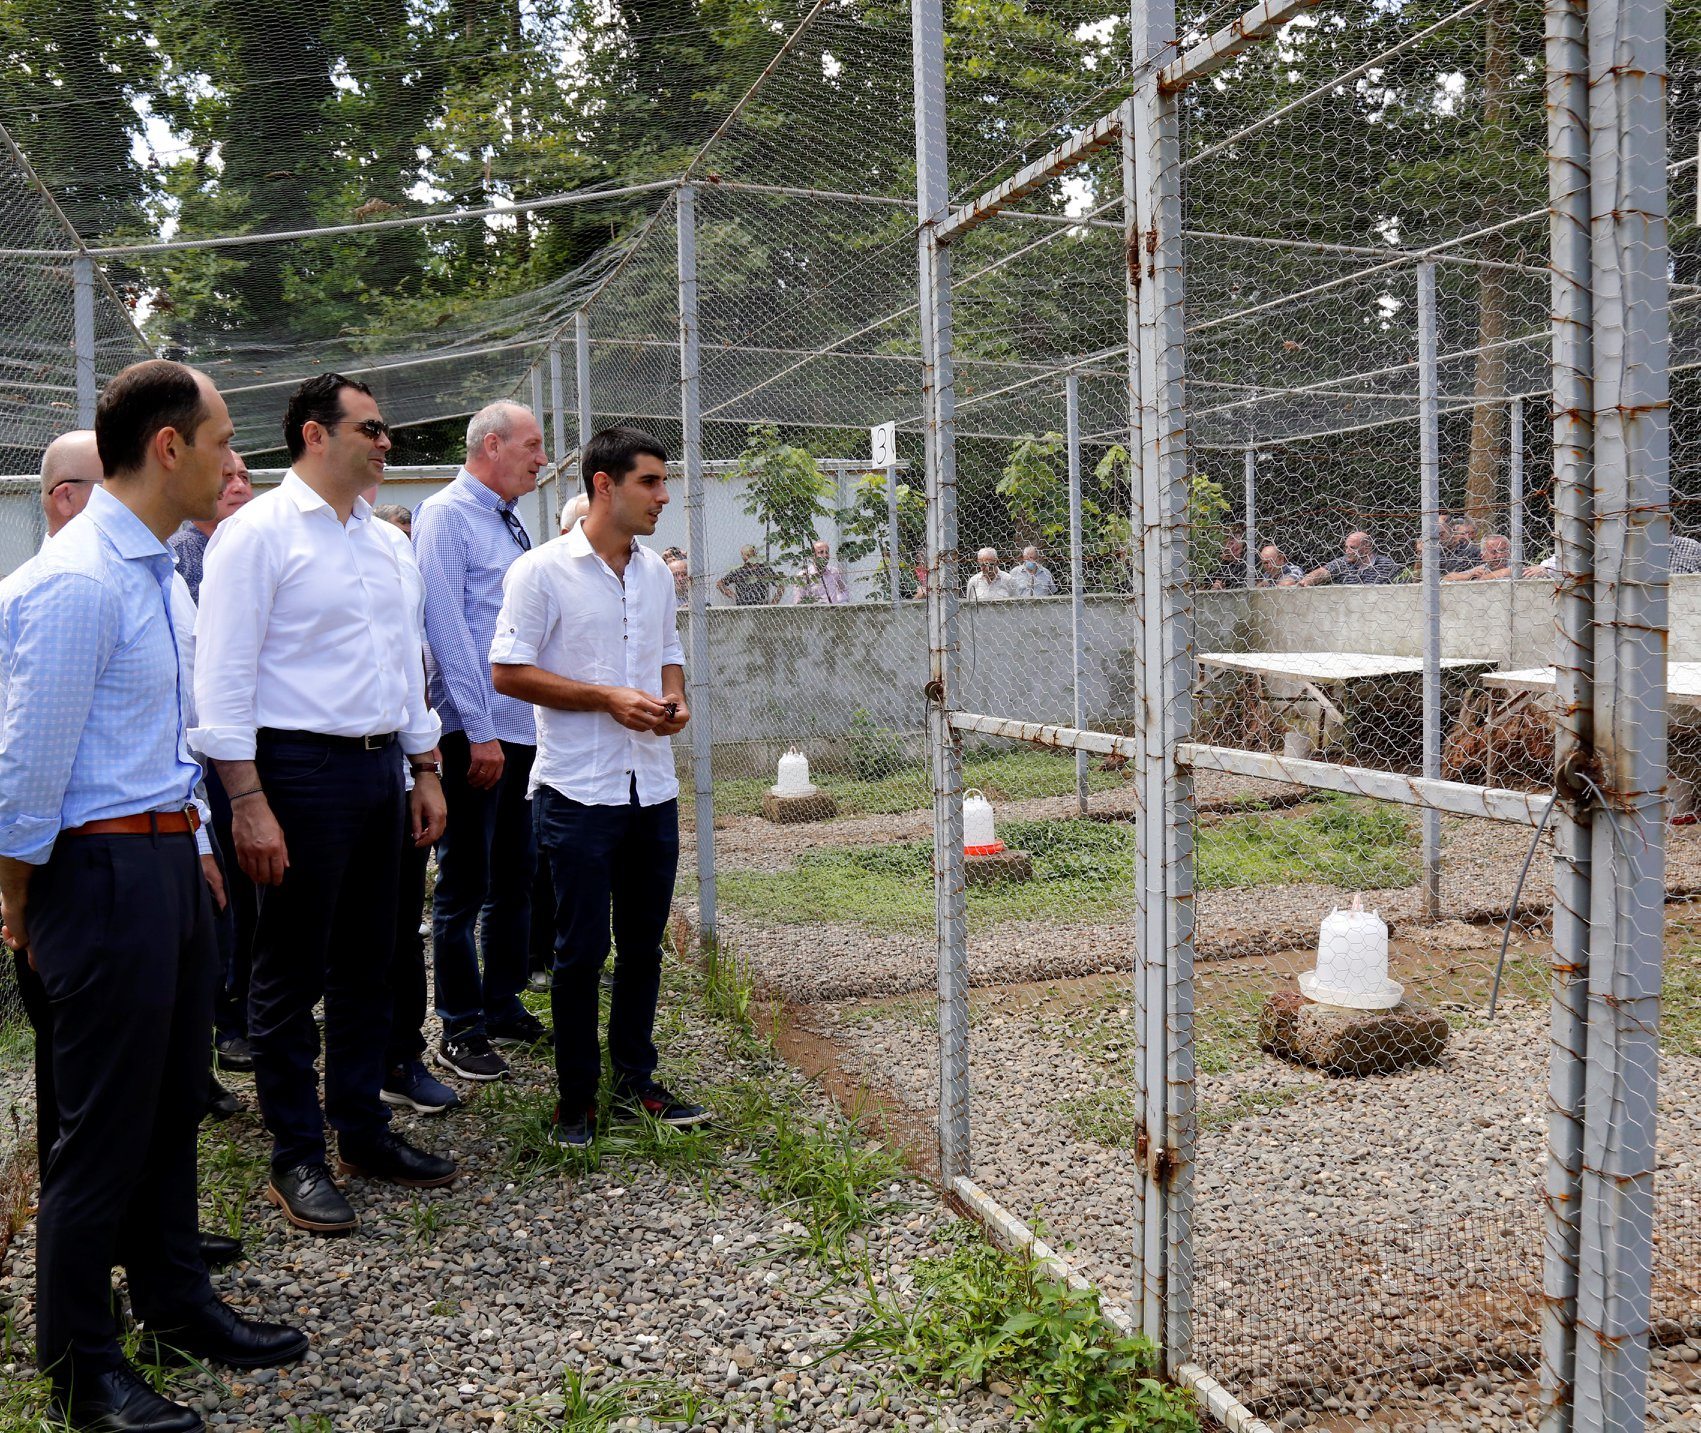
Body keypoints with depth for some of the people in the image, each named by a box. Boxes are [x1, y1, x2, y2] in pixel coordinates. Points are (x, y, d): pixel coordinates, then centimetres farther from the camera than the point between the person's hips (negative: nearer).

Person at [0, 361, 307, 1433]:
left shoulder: (158, 570, 11)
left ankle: (177, 1304, 39)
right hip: (105, 872, -9)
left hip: (168, 856, 10)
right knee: (106, 1123, 3)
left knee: (175, 1100, 20)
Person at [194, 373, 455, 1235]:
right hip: (302, 767, -7)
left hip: (379, 768, 8)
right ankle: (296, 1158, 16)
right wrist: (248, 803, -19)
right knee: (290, 974, 3)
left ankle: (364, 1132, 28)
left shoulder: (380, 540, 15)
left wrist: (425, 770, 16)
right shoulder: (258, 532, -9)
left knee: (366, 963, 15)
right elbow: (223, 678, -13)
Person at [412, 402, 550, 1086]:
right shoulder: (447, 514, -9)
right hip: (475, 730, -9)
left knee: (515, 875, 15)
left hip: (524, 727, 9)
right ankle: (460, 1030, 9)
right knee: (464, 885, 0)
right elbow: (446, 625, -16)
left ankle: (504, 1006, 27)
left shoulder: (511, 523, 17)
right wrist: (480, 731, -19)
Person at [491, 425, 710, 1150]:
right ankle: (576, 1096, 17)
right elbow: (508, 672, -12)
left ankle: (635, 1078, 27)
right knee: (581, 948, 3)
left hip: (652, 785, 6)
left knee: (643, 942, 13)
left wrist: (673, 698, -1)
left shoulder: (656, 572, 11)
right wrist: (608, 698, -18)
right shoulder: (542, 571, -8)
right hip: (580, 790, -6)